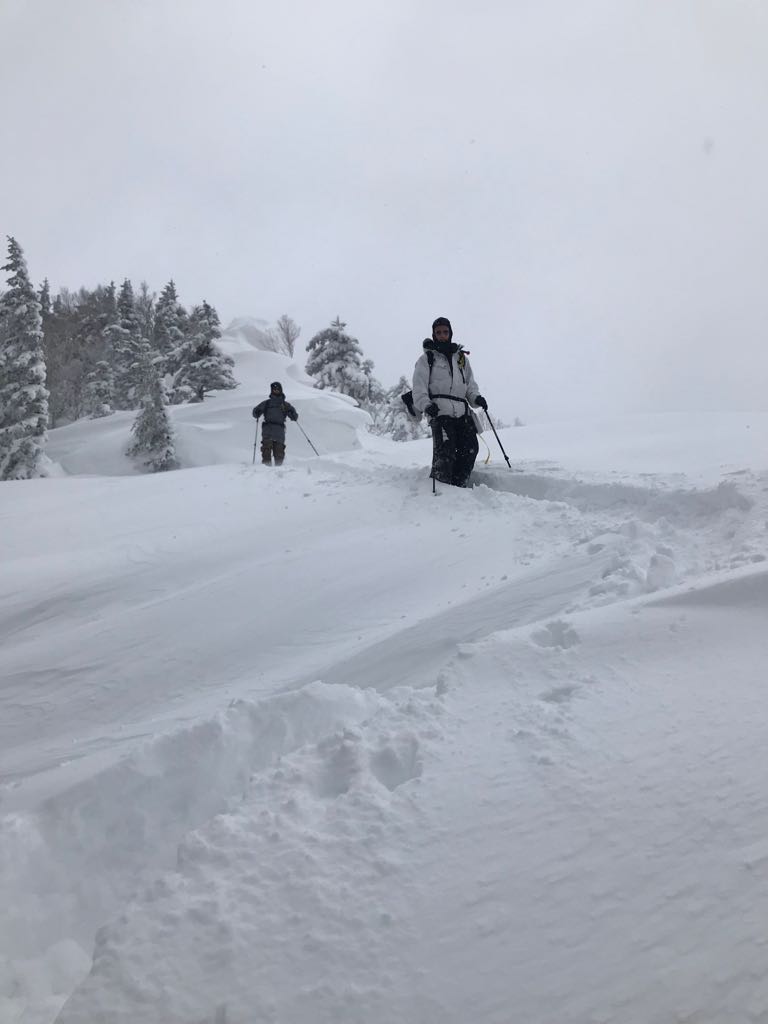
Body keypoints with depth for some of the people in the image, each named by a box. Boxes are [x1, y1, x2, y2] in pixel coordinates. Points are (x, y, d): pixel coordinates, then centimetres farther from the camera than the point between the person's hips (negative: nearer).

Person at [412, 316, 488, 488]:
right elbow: (419, 387, 1)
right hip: (439, 411, -5)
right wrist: (426, 404, -19)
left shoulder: (461, 357, 26)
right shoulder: (426, 358, 11)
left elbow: (470, 383, 26)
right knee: (445, 454, -19)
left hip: (462, 411, 5)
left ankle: (459, 485, 3)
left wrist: (476, 397, 4)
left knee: (470, 449, -8)